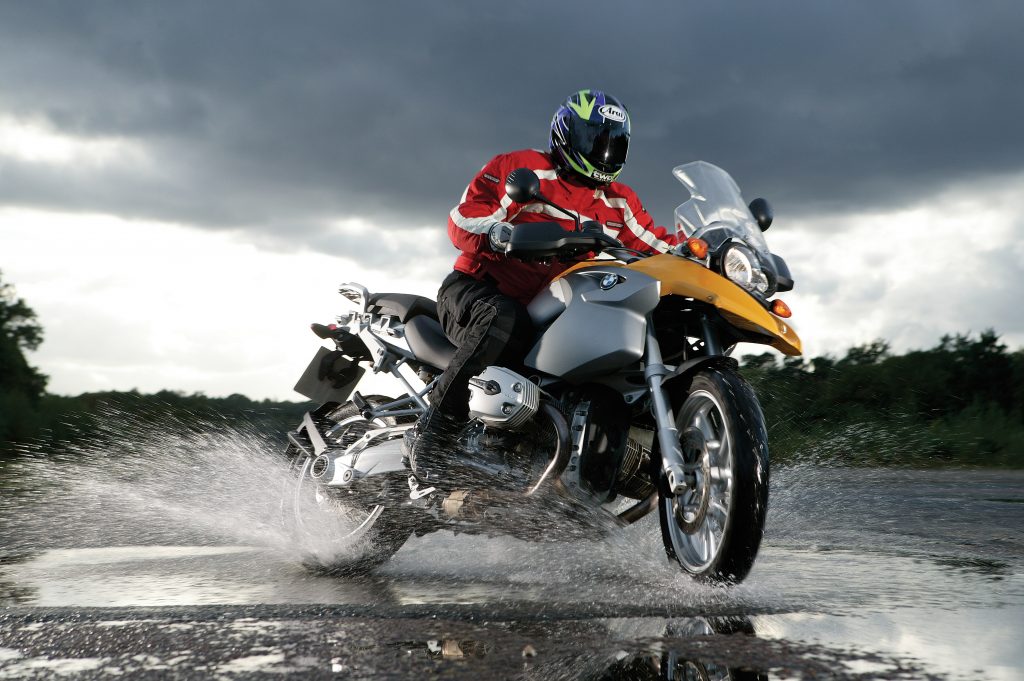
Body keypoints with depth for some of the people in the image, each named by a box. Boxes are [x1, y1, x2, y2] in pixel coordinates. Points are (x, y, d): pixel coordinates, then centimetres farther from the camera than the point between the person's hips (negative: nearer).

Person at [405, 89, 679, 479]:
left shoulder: (619, 202, 16)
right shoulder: (519, 168, -1)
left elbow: (660, 246, 10)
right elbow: (463, 220, -8)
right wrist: (499, 234, -28)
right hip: (476, 288, -6)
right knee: (505, 322, -41)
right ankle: (434, 429, -35)